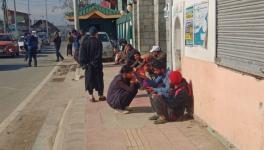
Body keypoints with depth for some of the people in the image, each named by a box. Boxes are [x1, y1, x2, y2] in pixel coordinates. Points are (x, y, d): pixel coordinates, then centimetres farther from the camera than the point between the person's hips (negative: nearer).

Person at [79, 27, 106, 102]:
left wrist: (83, 63, 2)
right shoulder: (98, 42, -11)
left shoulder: (85, 41, 0)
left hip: (88, 65, 3)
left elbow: (82, 54, -1)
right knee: (99, 79, 9)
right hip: (97, 65, -3)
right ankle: (101, 95, 17)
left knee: (89, 79, 9)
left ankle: (91, 96, 9)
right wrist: (95, 62, -9)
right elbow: (99, 54, -15)